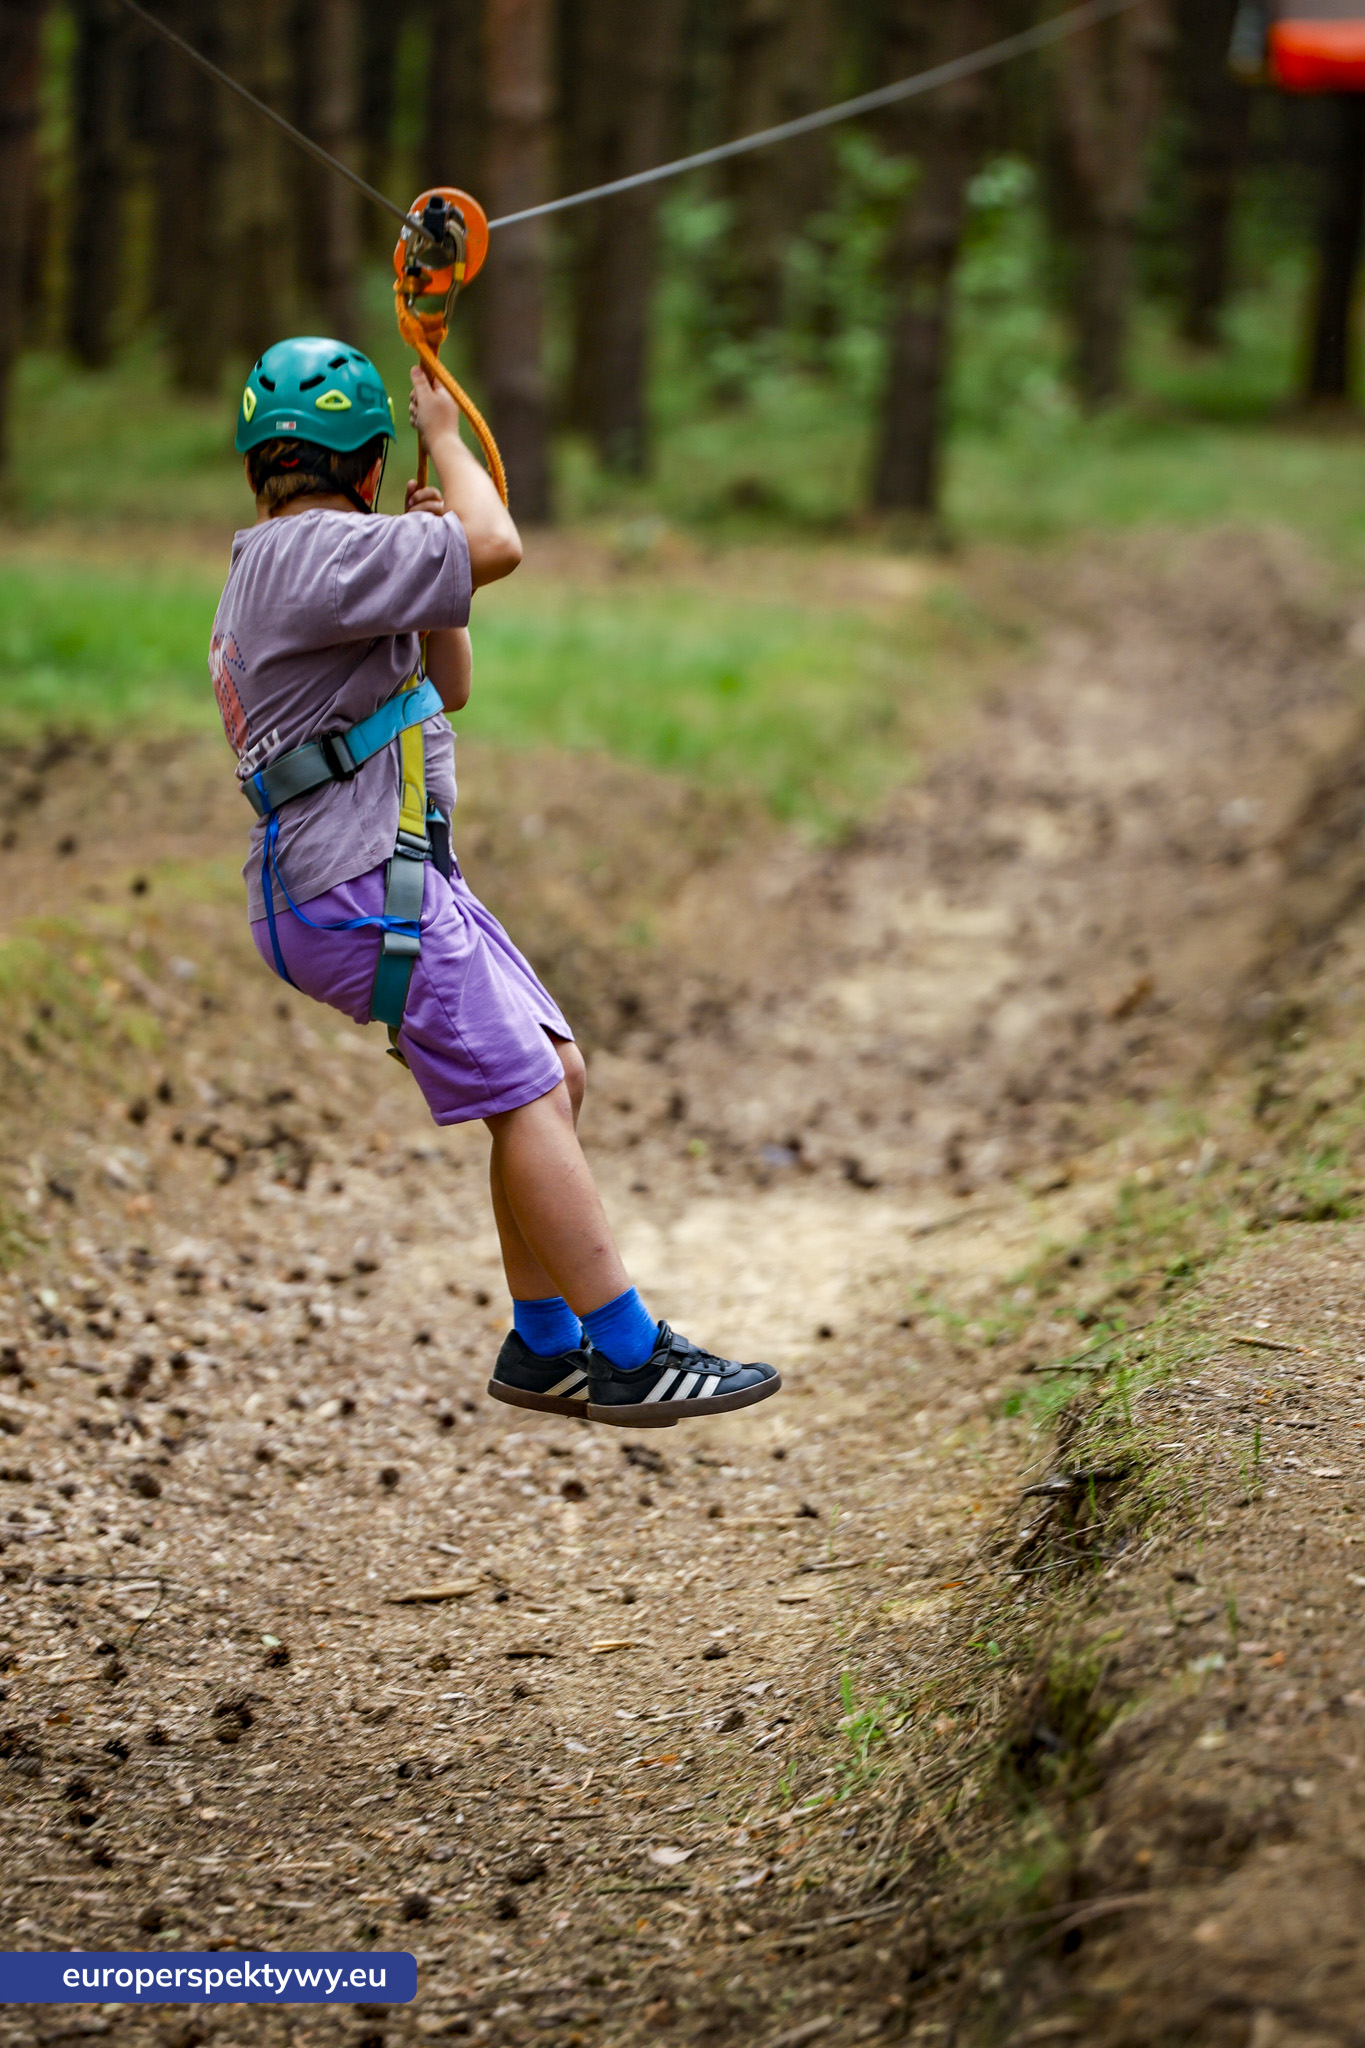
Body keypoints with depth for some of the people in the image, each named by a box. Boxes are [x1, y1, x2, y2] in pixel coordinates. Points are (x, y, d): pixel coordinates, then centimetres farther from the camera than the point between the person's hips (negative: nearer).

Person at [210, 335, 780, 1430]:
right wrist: (445, 433, -4)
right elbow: (498, 547, -21)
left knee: (558, 1076, 9)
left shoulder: (279, 565, 22)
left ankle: (544, 1348, 15)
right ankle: (630, 1357, -11)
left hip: (400, 877, 11)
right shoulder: (312, 549, -13)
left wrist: (426, 557, 13)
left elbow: (448, 688, 27)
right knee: (528, 1099, -12)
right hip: (364, 890, -11)